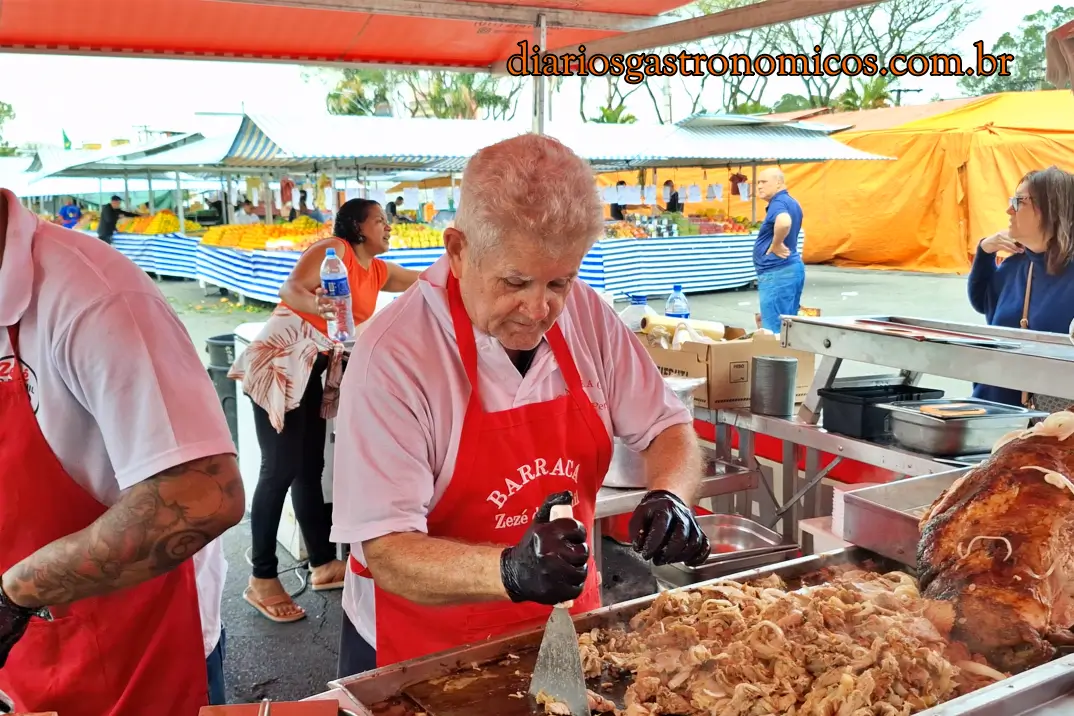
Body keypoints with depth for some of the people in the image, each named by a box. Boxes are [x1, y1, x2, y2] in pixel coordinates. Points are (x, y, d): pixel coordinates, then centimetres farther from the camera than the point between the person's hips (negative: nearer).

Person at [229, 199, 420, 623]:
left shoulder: (381, 271, 17)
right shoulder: (333, 250, -6)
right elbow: (290, 289, -20)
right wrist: (315, 305, -38)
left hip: (312, 369, 8)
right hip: (281, 360, -8)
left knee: (310, 469, 12)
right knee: (280, 470, -9)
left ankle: (323, 564, 21)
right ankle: (262, 580, -2)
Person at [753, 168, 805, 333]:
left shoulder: (778, 203, -15)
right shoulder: (791, 203, 17)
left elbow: (784, 222, -38)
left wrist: (775, 245, -23)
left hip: (778, 272, -11)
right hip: (792, 268, 11)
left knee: (773, 329, -7)